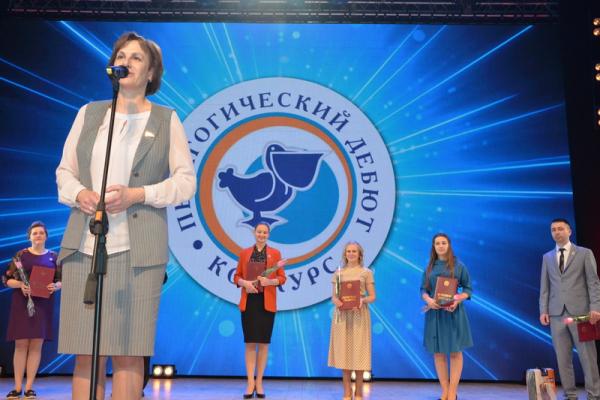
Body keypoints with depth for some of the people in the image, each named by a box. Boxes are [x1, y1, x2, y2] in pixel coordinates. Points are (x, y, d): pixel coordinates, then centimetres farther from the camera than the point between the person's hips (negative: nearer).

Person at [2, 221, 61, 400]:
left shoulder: (53, 256, 8)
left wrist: (55, 286, -13)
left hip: (43, 304, 1)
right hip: (22, 303, -1)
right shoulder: (21, 254, 4)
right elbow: (7, 279, 3)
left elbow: (62, 280, 8)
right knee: (21, 344, -1)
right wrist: (20, 284, -16)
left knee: (36, 345, 1)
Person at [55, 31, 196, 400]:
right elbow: (65, 171, 16)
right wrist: (78, 194, -6)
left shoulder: (166, 120, 8)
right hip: (84, 246, 3)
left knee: (128, 353, -2)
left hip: (137, 250, -3)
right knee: (85, 352, 3)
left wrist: (136, 195, -13)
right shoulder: (89, 113, 16)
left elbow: (186, 181, 2)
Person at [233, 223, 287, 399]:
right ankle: (250, 382, 5)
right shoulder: (244, 253, 9)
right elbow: (236, 276, 8)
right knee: (250, 342, 0)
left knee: (263, 342, 4)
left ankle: (259, 382, 14)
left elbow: (282, 277, 4)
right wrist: (244, 283, -13)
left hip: (267, 303, 0)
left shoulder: (275, 253, 6)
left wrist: (270, 281, -15)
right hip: (248, 302, 0)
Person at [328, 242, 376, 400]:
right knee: (343, 351, 2)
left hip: (359, 315, -2)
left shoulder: (366, 272, 4)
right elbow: (334, 295, 8)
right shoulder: (338, 272, 10)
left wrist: (363, 300, -19)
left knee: (358, 350, -1)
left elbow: (372, 296, 1)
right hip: (342, 314, 2)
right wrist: (336, 301, -14)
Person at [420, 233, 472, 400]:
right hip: (434, 313, 3)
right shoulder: (429, 268, 8)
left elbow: (468, 289, 1)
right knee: (438, 352, 5)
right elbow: (423, 290, 8)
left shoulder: (458, 266, 1)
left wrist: (457, 300, -17)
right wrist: (428, 300, -13)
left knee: (455, 352, 0)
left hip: (454, 313, -2)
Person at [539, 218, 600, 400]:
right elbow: (544, 286, 13)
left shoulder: (585, 253, 6)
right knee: (563, 358, 3)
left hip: (580, 312, -3)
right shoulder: (547, 257, 15)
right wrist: (543, 310, 3)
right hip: (556, 313, 3)